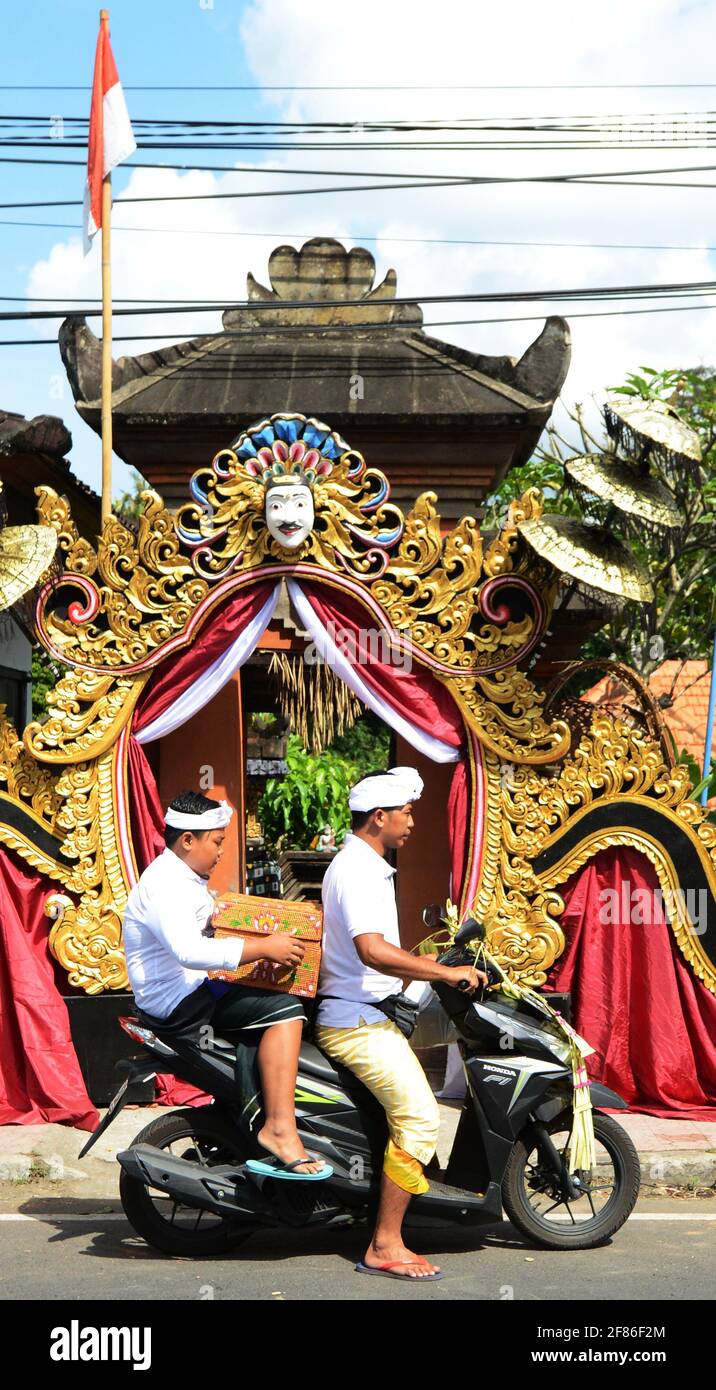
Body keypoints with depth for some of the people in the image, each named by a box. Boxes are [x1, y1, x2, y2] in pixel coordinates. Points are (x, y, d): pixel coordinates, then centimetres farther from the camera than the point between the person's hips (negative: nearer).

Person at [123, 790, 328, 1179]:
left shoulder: (187, 880, 18)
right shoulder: (162, 883, -16)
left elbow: (206, 934, 27)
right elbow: (189, 951, -31)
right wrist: (263, 948, -27)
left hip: (197, 990, 11)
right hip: (178, 1001, -11)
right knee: (285, 1010, -19)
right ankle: (279, 1129, -23)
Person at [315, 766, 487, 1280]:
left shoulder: (363, 865, 16)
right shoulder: (358, 871, -18)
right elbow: (373, 951, -32)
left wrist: (422, 963, 28)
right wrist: (446, 972, -27)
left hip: (366, 1015, 11)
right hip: (358, 1019, -11)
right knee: (419, 1116, -16)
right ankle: (385, 1246, -11)